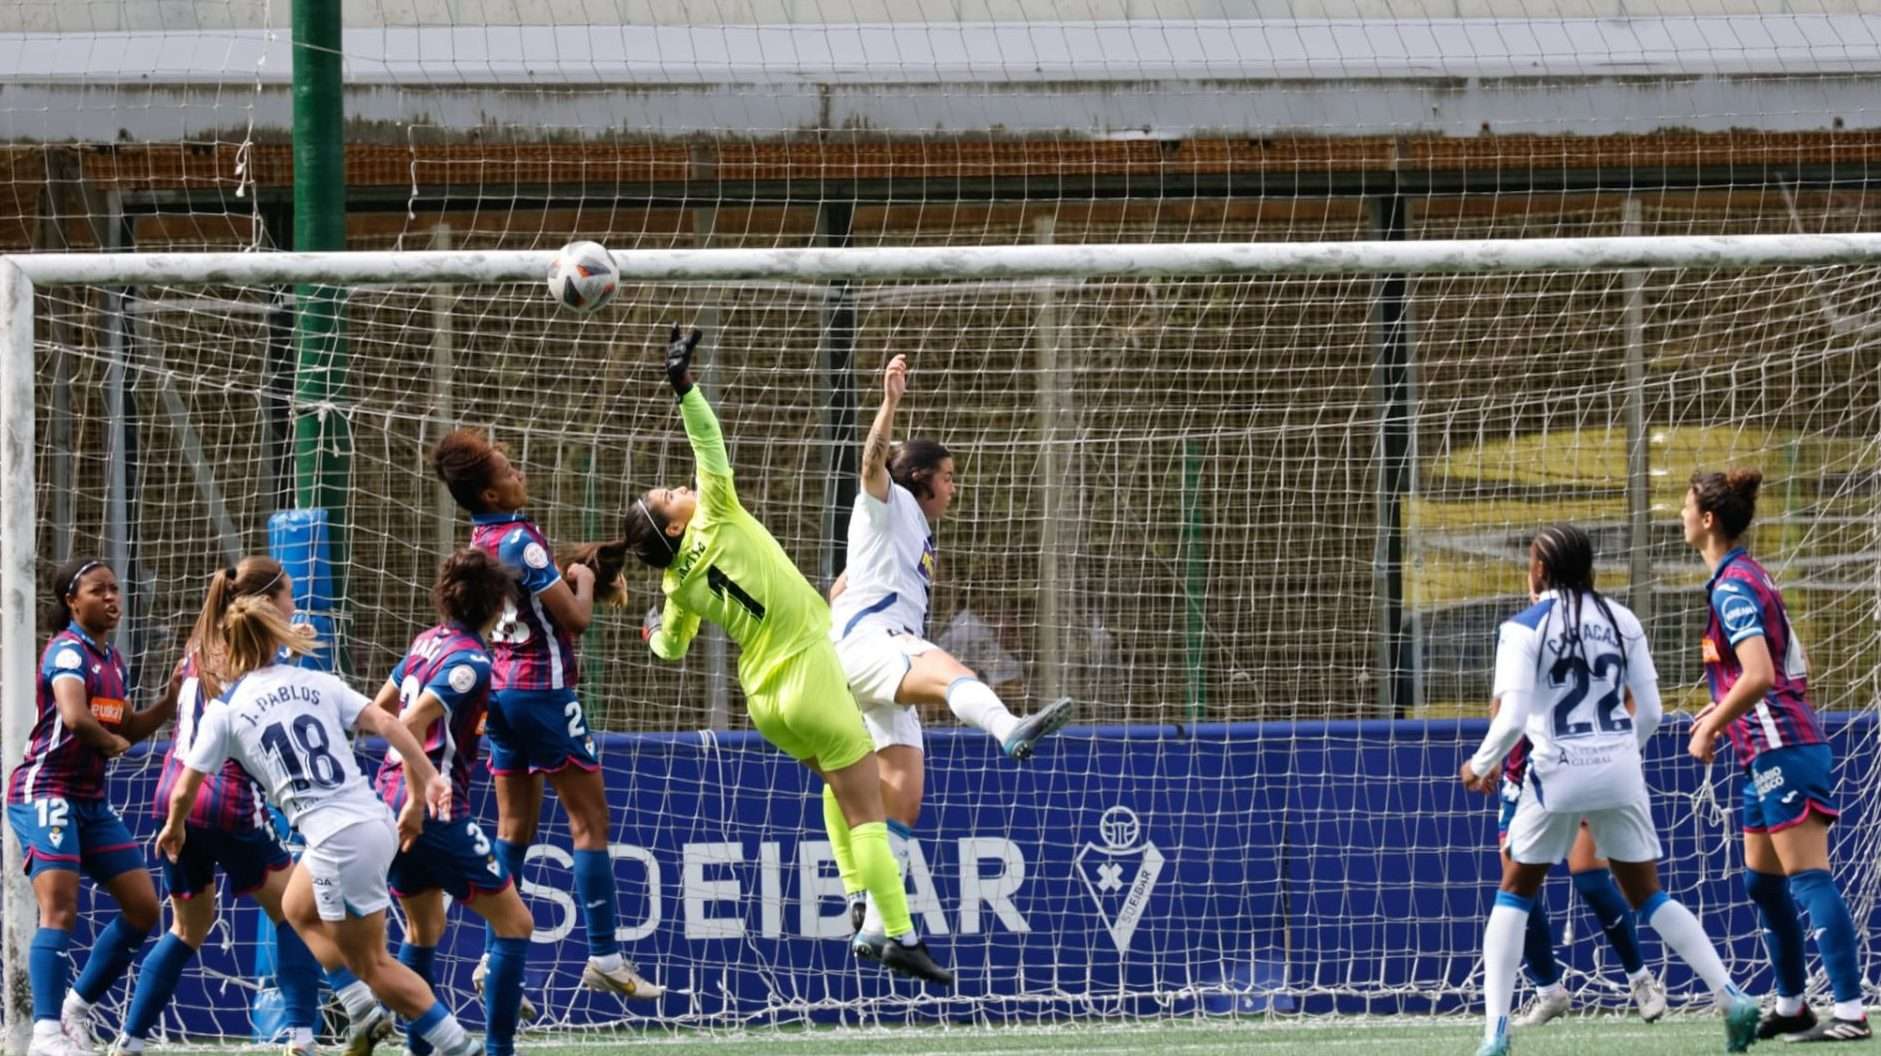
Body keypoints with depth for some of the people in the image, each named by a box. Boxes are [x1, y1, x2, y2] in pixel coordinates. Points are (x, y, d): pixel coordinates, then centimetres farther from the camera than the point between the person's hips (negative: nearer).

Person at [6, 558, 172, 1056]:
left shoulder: (111, 659, 13)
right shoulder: (68, 651, -14)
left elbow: (128, 730, 22)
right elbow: (75, 717, -31)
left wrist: (174, 698, 9)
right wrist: (112, 742, -13)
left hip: (91, 800, 9)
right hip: (45, 791, -9)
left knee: (143, 907, 7)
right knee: (60, 909, -19)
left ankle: (76, 1007, 18)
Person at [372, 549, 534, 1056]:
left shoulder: (428, 642, 10)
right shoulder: (471, 661, -14)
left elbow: (381, 708, 22)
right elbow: (412, 723, -24)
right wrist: (417, 800, -23)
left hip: (389, 798, 9)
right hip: (435, 810, -9)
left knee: (424, 929, 23)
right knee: (514, 923, 0)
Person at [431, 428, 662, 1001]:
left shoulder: (479, 542, 8)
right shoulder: (521, 540, -18)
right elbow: (576, 618, -13)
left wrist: (572, 576, 15)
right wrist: (585, 579, 4)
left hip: (500, 689, 8)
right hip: (544, 689, -8)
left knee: (515, 826, 11)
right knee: (590, 819, -3)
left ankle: (495, 958, 8)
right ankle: (603, 955, -6)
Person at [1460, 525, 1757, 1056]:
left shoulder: (1524, 628, -6)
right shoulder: (1622, 621, 6)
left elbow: (1511, 719, -14)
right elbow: (1651, 713, 6)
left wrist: (1481, 766, 5)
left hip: (1558, 773, -4)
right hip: (1620, 772, 4)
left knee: (1514, 894, 12)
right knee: (1649, 896, 13)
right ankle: (1732, 998, 1)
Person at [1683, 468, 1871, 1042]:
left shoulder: (1733, 588, -14)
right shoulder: (1748, 577, 16)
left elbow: (1758, 675, -25)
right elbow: (1793, 668, 22)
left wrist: (1712, 728, -14)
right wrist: (1724, 711, 20)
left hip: (1781, 751, -10)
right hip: (1769, 753, 10)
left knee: (1808, 879, -13)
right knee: (1762, 882, 15)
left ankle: (1850, 1012, -18)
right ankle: (1790, 1007, 21)